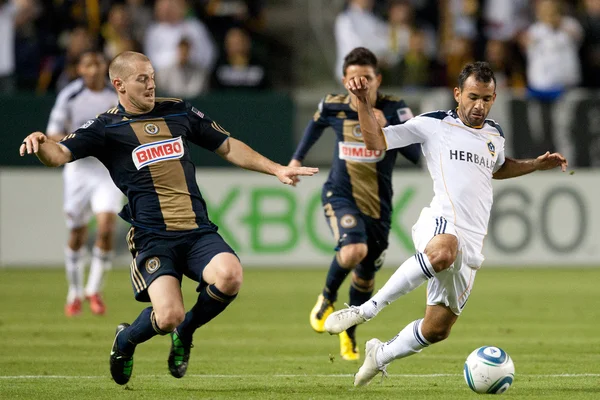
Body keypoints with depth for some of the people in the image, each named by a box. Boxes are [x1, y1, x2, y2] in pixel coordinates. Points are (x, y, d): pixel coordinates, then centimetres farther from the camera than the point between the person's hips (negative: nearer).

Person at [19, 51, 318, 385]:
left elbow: (228, 147, 24)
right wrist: (41, 143, -31)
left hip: (199, 232, 4)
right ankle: (126, 341, 15)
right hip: (152, 239, -4)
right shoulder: (106, 127, 3)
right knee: (168, 317, -24)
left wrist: (276, 169, 19)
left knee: (229, 276, -28)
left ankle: (184, 333, 4)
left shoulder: (179, 112, 16)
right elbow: (59, 155, -8)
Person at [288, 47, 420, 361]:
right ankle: (327, 298, -1)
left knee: (365, 275, 12)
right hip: (340, 196, -1)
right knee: (354, 250, -31)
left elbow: (417, 154, -20)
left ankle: (348, 335, 37)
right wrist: (297, 158, 20)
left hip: (378, 204, 1)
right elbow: (317, 123, 20)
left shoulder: (394, 110, -12)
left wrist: (388, 128, -30)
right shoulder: (333, 106, -5)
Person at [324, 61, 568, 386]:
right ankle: (366, 309, -33)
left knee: (437, 329, 7)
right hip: (440, 224, -7)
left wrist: (537, 164, 32)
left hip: (471, 245, 7)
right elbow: (376, 142, 2)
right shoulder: (434, 124, 3)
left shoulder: (495, 135, 21)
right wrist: (363, 101, -10)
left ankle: (380, 356, 36)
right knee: (442, 252, -45)